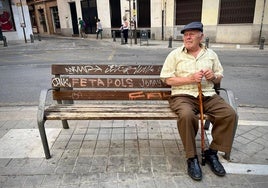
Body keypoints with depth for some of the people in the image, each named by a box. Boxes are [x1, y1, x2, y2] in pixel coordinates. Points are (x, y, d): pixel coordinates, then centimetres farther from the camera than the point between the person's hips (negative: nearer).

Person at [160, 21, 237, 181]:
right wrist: (190, 79, -13)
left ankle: (212, 152, -1)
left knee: (230, 114, -20)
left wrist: (214, 76, -5)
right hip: (183, 95, -3)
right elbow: (168, 79, -2)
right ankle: (192, 158, -15)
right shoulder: (175, 54, 3)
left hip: (208, 95, 4)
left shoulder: (211, 54, 14)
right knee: (187, 115, -36)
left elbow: (220, 77, 20)